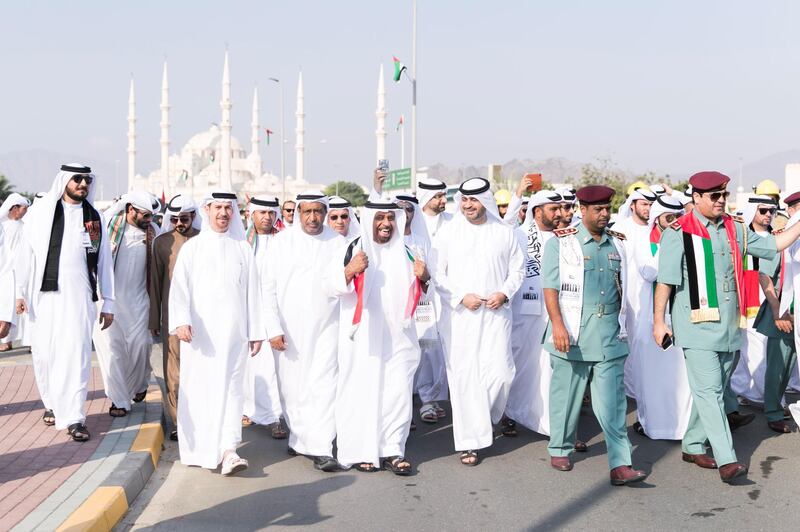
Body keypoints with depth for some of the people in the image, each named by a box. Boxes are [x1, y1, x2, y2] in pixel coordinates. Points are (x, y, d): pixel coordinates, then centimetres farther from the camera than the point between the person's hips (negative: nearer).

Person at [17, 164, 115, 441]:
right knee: (45, 353, 7)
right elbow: (26, 253, 2)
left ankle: (74, 417, -4)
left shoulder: (93, 217, 9)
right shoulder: (41, 211, 4)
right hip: (44, 295, 0)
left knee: (77, 354, -7)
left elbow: (104, 262, 10)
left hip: (79, 297, 0)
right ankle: (52, 403, 28)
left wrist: (108, 303, 9)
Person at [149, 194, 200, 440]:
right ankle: (178, 421, 5)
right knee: (174, 368, -1)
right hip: (172, 315, 0)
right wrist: (154, 319, 9)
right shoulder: (162, 242, 5)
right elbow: (155, 281, 10)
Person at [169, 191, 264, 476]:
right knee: (197, 386, 2)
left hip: (233, 331, 1)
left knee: (231, 386, -6)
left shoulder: (243, 249, 10)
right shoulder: (192, 247, 7)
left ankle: (228, 450, -12)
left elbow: (252, 292, 11)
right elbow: (179, 287, -2)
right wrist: (181, 321, -17)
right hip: (198, 331, 0)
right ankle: (196, 448, 14)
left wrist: (256, 332, 7)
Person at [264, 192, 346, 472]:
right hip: (288, 329, 1)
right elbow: (269, 288, 2)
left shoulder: (338, 243, 4)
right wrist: (273, 328, -5)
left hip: (326, 326, -1)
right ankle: (299, 437, 23)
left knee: (324, 386, -9)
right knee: (291, 387, 6)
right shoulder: (281, 242, 4)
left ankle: (321, 449, -8)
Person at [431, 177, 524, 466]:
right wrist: (461, 296, -9)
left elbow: (517, 269, 13)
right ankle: (468, 441, 6)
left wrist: (504, 293, -5)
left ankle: (487, 419, 24)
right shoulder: (449, 232, 3)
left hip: (496, 313, 1)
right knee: (464, 375, -3)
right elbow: (437, 273, 2)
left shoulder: (504, 232, 6)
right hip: (459, 315, -1)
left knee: (500, 372, -7)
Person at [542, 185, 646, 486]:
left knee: (613, 402, -2)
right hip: (572, 334, -3)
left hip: (609, 334, 3)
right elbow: (550, 286, -7)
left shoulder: (617, 243, 12)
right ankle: (559, 450, 25)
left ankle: (620, 465, -4)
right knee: (567, 396, 7)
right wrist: (557, 324, -15)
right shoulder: (562, 242, -1)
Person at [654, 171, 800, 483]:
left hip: (729, 326, 7)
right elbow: (665, 281, -8)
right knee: (708, 392, -10)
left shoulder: (735, 230, 13)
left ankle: (693, 446, 27)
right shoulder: (679, 233, -6)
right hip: (698, 326, -7)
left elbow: (772, 245, 21)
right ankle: (726, 460, -13)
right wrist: (658, 321, -9)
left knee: (713, 391, 13)